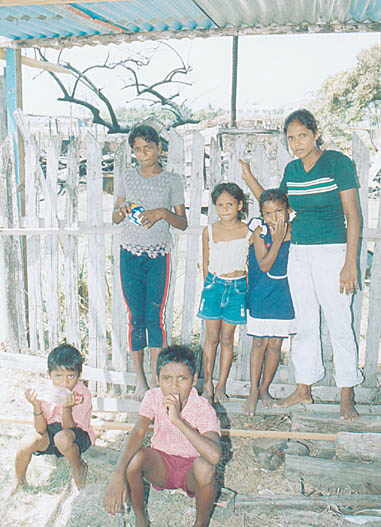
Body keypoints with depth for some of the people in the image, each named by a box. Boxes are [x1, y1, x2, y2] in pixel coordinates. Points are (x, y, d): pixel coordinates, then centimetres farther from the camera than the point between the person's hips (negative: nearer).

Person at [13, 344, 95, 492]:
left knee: (62, 437, -37)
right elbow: (41, 430, -16)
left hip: (78, 435, -3)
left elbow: (68, 428, -24)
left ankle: (79, 468, -5)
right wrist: (36, 406, -31)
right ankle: (19, 482, 6)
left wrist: (67, 408, -43)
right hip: (51, 432, 3)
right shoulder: (47, 394, -14)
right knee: (28, 444, -25)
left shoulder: (83, 395, -22)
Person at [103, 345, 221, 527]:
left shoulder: (203, 409, -24)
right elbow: (138, 433, -27)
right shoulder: (153, 397, -13)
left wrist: (177, 419, -44)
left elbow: (214, 455, -41)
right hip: (161, 463, 2)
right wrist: (118, 474, -43)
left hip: (190, 469, -2)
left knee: (205, 466, -36)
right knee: (133, 458, -29)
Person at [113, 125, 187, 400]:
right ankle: (140, 380, 12)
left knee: (155, 316, -5)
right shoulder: (128, 178, 9)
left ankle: (156, 379, 4)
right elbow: (115, 217, 14)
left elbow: (183, 223, 4)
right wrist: (123, 210, -8)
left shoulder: (172, 180, 3)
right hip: (131, 253, 2)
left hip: (159, 256, -2)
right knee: (135, 317, 3)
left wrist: (163, 213, -14)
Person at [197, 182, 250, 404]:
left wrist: (246, 287, 2)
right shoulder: (209, 231, 1)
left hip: (237, 287, -1)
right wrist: (210, 284, 10)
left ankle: (221, 386, 15)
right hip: (214, 285, 1)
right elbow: (206, 263, 10)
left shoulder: (248, 232, -3)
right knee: (212, 337, 5)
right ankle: (207, 384, 13)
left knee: (227, 338, 5)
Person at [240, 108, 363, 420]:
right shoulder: (292, 169, 10)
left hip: (332, 252, -6)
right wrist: (249, 178, 9)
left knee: (339, 325, -1)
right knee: (304, 325, 13)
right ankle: (304, 390, 25)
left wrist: (350, 263, -16)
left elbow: (352, 214, -10)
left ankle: (347, 397, 11)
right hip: (298, 253, 6)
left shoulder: (338, 162, -8)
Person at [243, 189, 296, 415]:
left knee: (275, 344, 7)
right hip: (261, 294, -2)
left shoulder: (293, 231, -3)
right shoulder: (260, 232, -9)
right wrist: (277, 240, -23)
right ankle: (253, 391, 9)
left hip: (283, 294, 2)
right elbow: (264, 265, -17)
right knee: (260, 342, 0)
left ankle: (264, 388, 23)